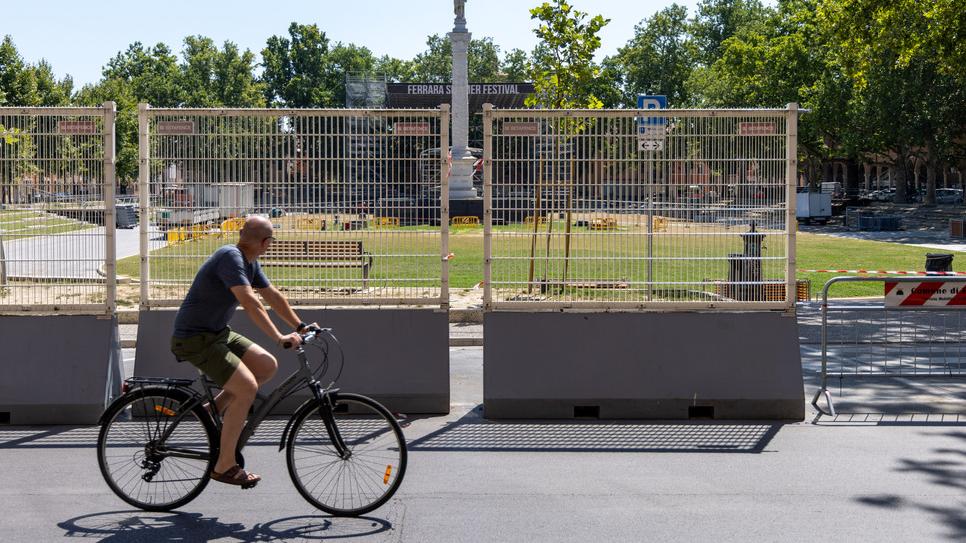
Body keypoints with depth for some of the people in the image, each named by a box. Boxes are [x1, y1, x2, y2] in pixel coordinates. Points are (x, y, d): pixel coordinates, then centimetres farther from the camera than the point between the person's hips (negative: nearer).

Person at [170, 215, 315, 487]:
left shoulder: (250, 262, 9)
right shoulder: (230, 257, -22)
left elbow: (272, 295, 19)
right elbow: (250, 302, -32)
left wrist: (300, 326, 18)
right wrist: (279, 337, -35)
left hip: (218, 333, 10)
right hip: (194, 339, -10)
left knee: (267, 366, 0)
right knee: (247, 386, -19)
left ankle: (215, 408, 13)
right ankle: (224, 466, -10)